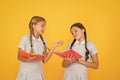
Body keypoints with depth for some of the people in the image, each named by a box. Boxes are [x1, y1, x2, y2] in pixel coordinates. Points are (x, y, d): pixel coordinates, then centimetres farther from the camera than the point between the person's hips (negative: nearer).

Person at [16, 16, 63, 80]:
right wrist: (29, 59, -25)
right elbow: (19, 57, -7)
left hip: (38, 74, 4)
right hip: (26, 74, -3)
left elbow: (44, 60, 0)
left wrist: (54, 46, -3)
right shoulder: (25, 38, -8)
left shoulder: (43, 41, 3)